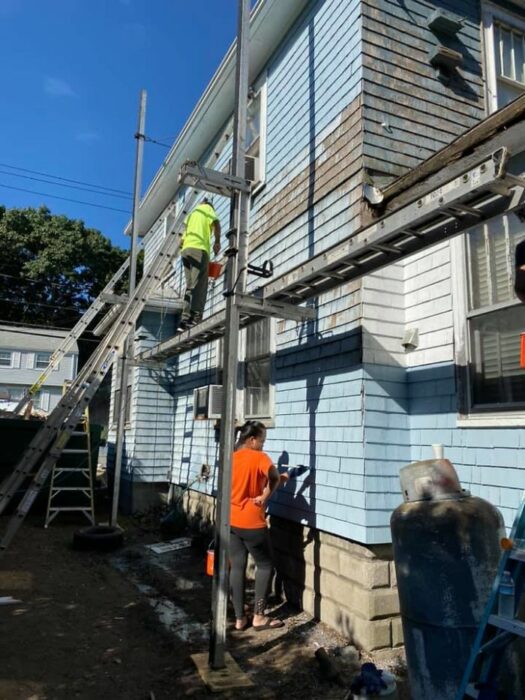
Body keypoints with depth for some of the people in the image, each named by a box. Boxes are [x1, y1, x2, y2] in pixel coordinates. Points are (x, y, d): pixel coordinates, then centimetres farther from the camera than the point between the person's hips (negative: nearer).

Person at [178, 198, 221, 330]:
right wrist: (217, 242, 2)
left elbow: (183, 238, 26)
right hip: (199, 249, -7)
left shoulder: (191, 214, 34)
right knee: (199, 286, -15)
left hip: (186, 249, 7)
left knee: (190, 286, 6)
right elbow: (216, 223, -7)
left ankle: (185, 320, -2)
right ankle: (195, 319, -27)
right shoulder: (207, 208, 16)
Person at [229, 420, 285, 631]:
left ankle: (239, 618, 17)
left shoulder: (231, 458, 7)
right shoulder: (259, 457, -13)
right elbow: (274, 477, -27)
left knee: (237, 567, 11)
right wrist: (265, 496, -12)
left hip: (231, 521, 7)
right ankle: (259, 616, 12)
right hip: (251, 522, -6)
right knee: (265, 565, 9)